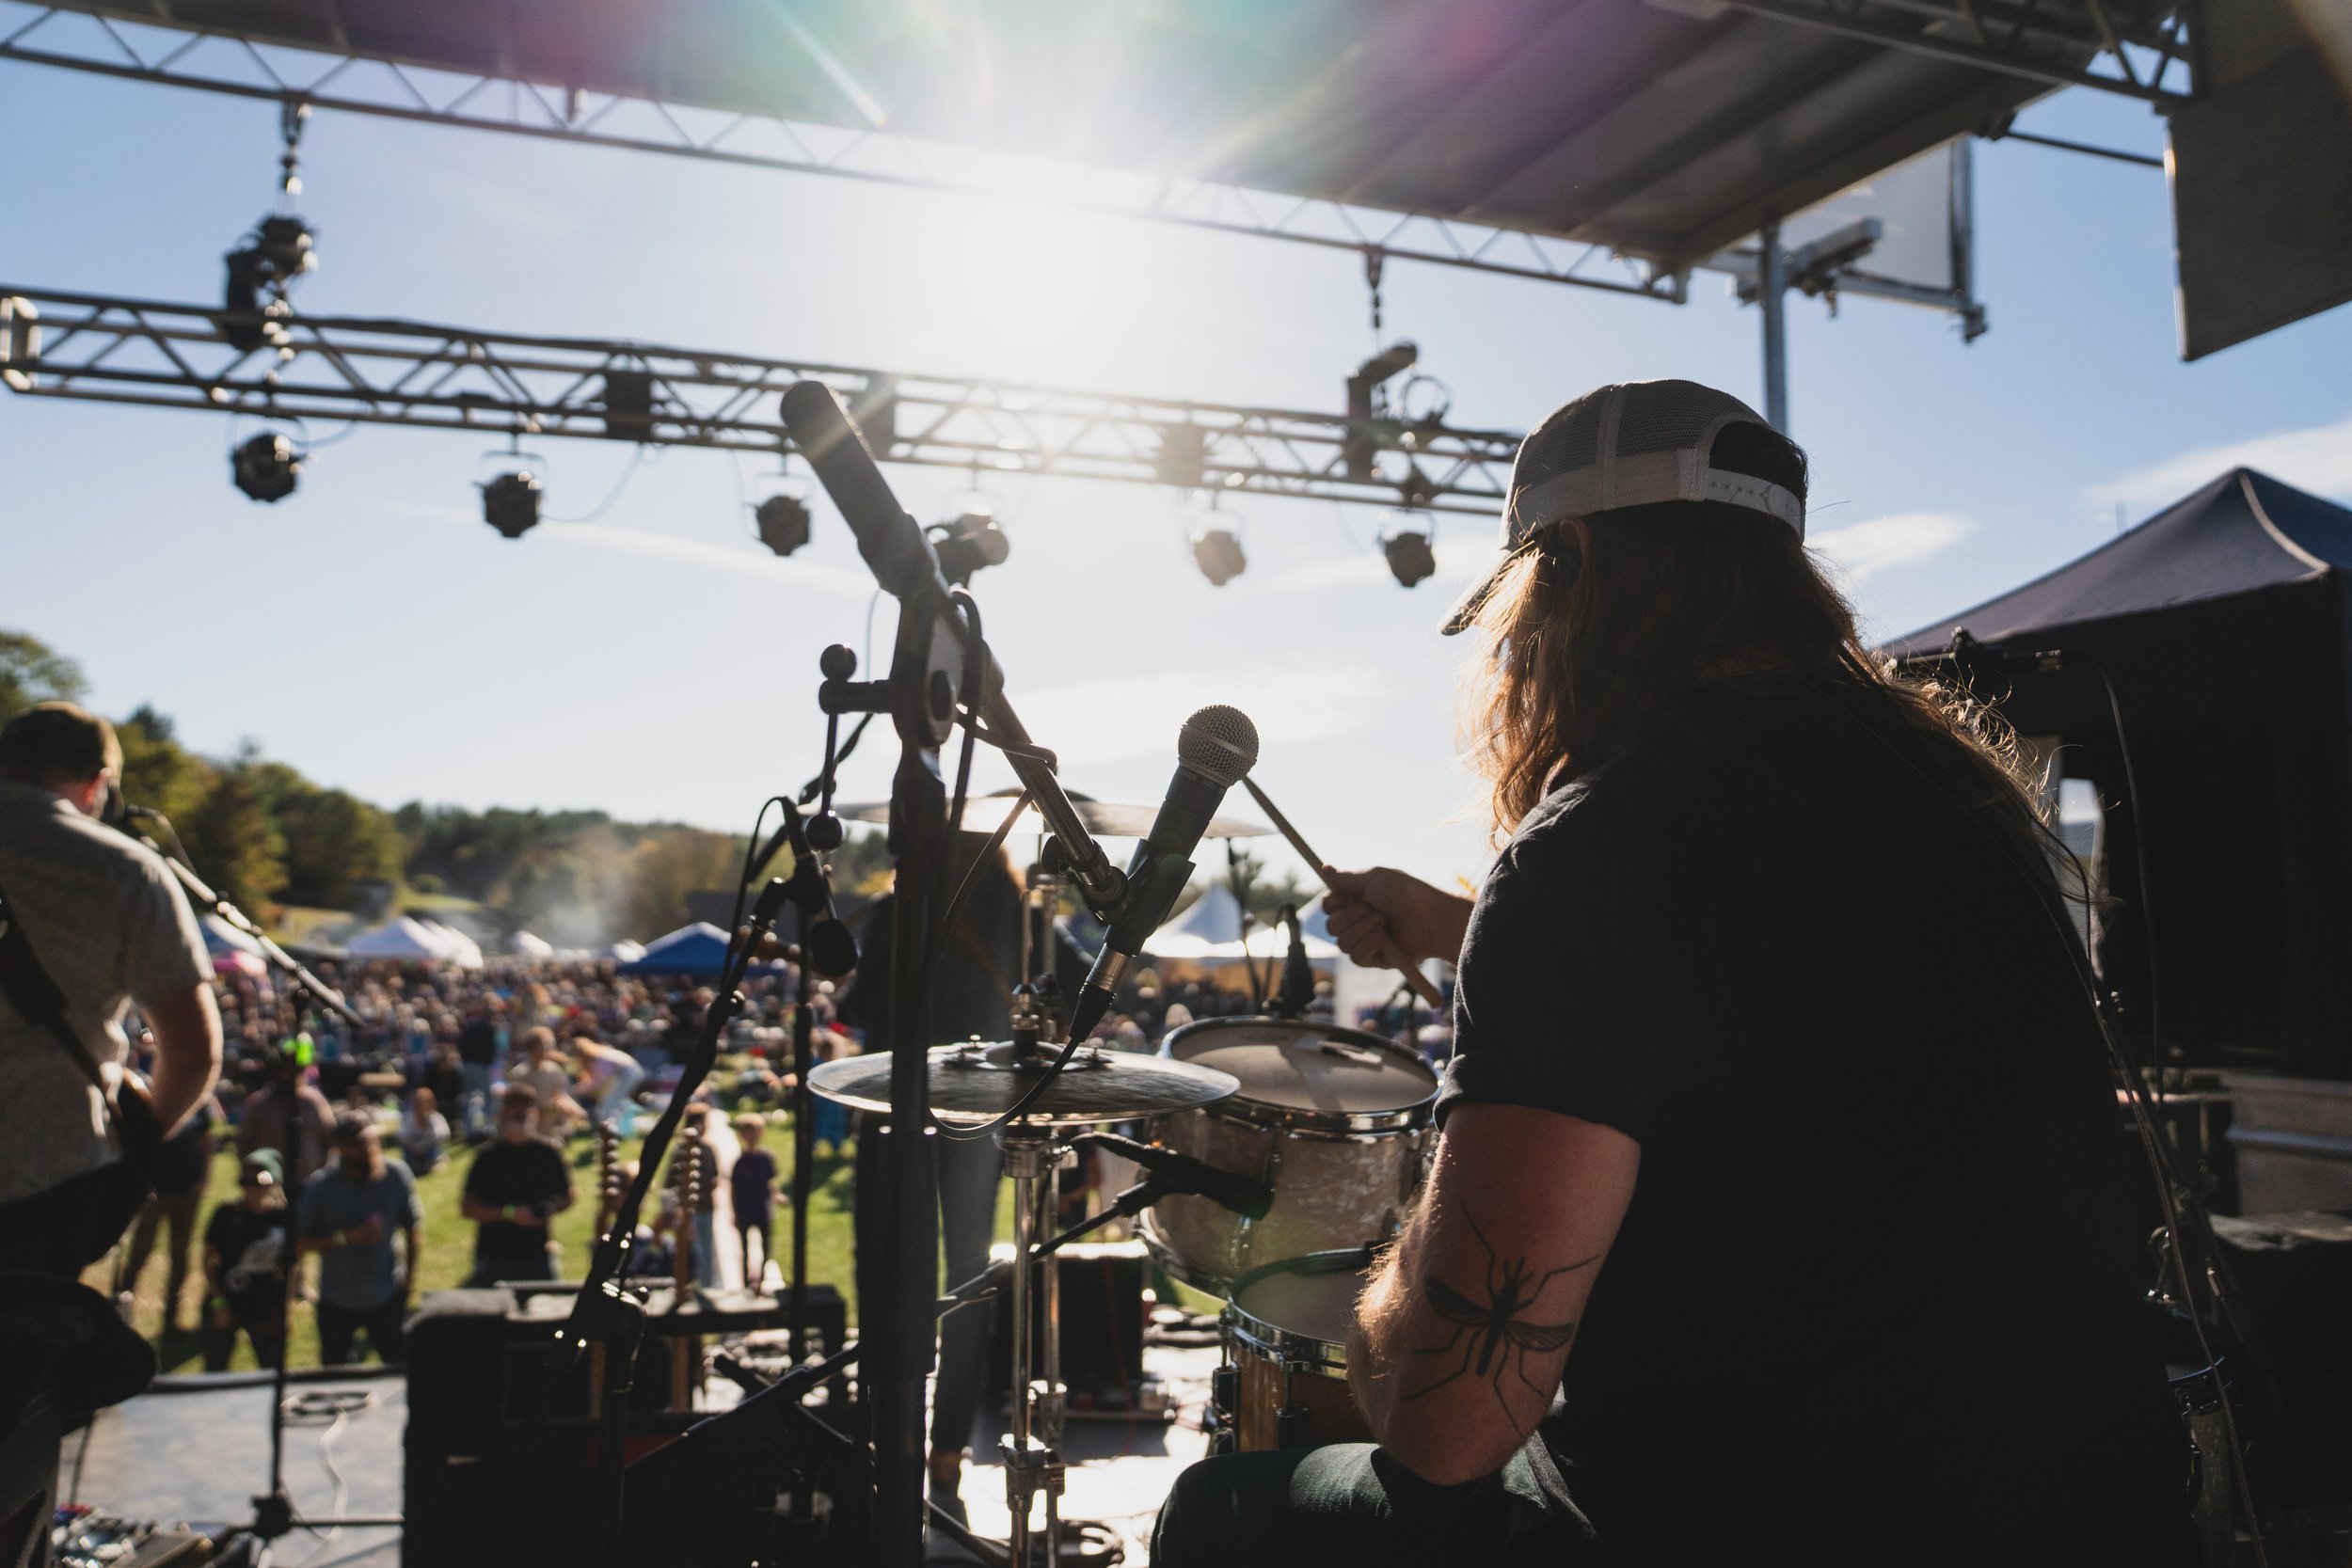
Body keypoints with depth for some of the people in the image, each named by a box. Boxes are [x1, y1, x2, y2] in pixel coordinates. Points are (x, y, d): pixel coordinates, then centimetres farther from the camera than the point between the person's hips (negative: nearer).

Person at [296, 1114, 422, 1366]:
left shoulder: (396, 1175, -9)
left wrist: (410, 1276, 0)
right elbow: (303, 1241, -10)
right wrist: (349, 1237, -23)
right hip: (336, 1301, 0)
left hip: (388, 1297, 0)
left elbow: (414, 1227, 1)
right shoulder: (320, 1185, -11)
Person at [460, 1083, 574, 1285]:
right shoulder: (489, 1155, -2)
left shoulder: (548, 1153, 4)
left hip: (537, 1255, 2)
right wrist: (509, 1213, -15)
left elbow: (566, 1197, 14)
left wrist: (548, 1210, -8)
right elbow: (467, 1207, -4)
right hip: (494, 1258, -1)